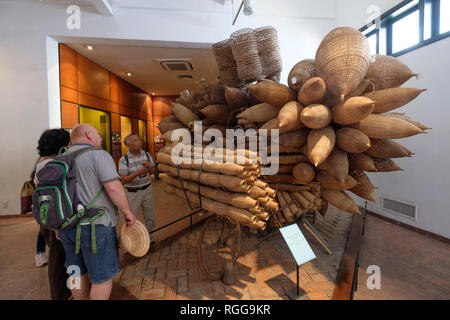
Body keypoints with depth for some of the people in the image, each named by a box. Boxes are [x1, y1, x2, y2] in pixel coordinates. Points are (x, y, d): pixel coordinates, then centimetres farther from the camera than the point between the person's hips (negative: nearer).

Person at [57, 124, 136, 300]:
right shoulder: (98, 155, -13)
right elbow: (114, 188, -24)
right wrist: (128, 212, -12)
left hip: (68, 226, 8)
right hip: (94, 226, -8)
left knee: (79, 272, 23)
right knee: (103, 276, 8)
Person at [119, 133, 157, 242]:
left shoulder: (146, 154, -2)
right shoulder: (124, 160, -14)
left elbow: (154, 171, 7)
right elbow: (123, 180, -16)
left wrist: (149, 166, -16)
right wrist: (137, 173, -30)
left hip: (147, 189, 4)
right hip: (132, 193, -4)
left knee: (150, 216, 14)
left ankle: (150, 238, 34)